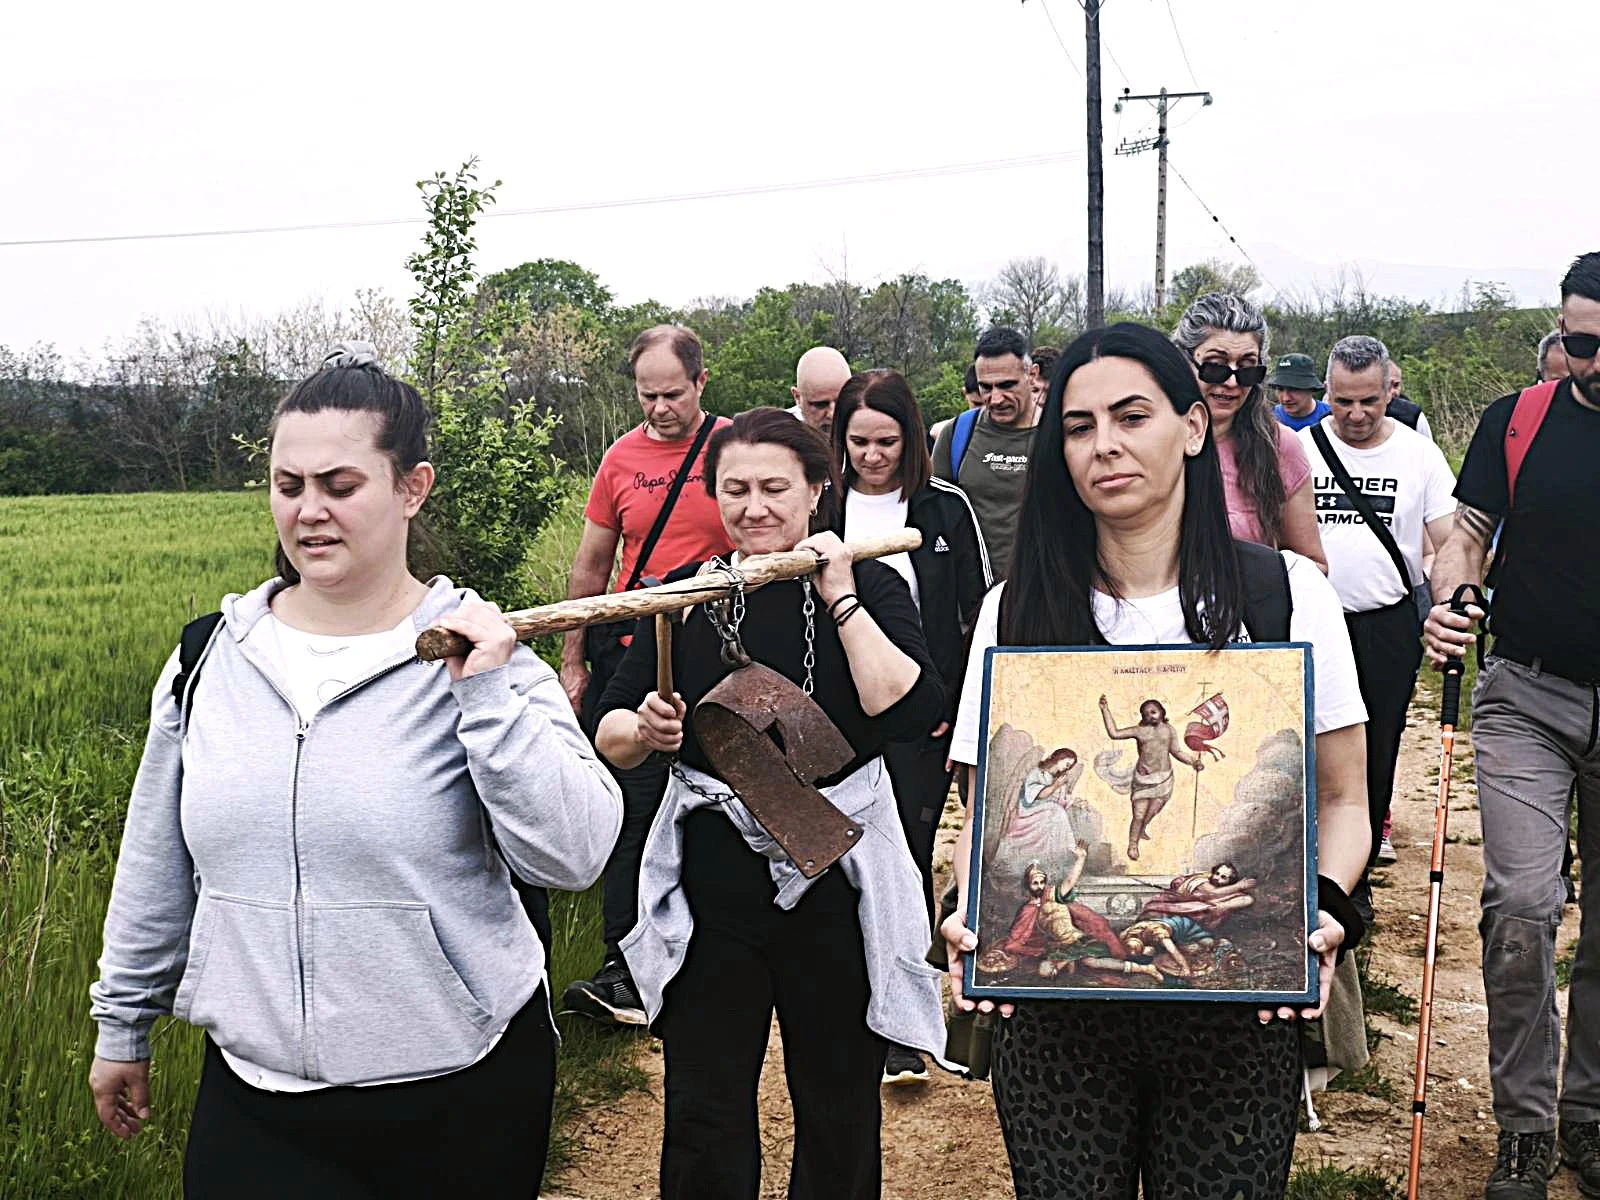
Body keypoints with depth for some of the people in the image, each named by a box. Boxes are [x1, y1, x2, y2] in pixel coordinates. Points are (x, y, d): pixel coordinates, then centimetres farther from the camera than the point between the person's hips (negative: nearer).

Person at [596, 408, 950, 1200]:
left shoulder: (870, 588, -2)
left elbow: (914, 715, -18)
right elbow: (611, 735, 4)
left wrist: (842, 601, -18)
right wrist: (644, 730, -17)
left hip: (836, 881, -1)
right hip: (711, 888, 1)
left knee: (839, 1112, 14)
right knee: (704, 1118, 8)